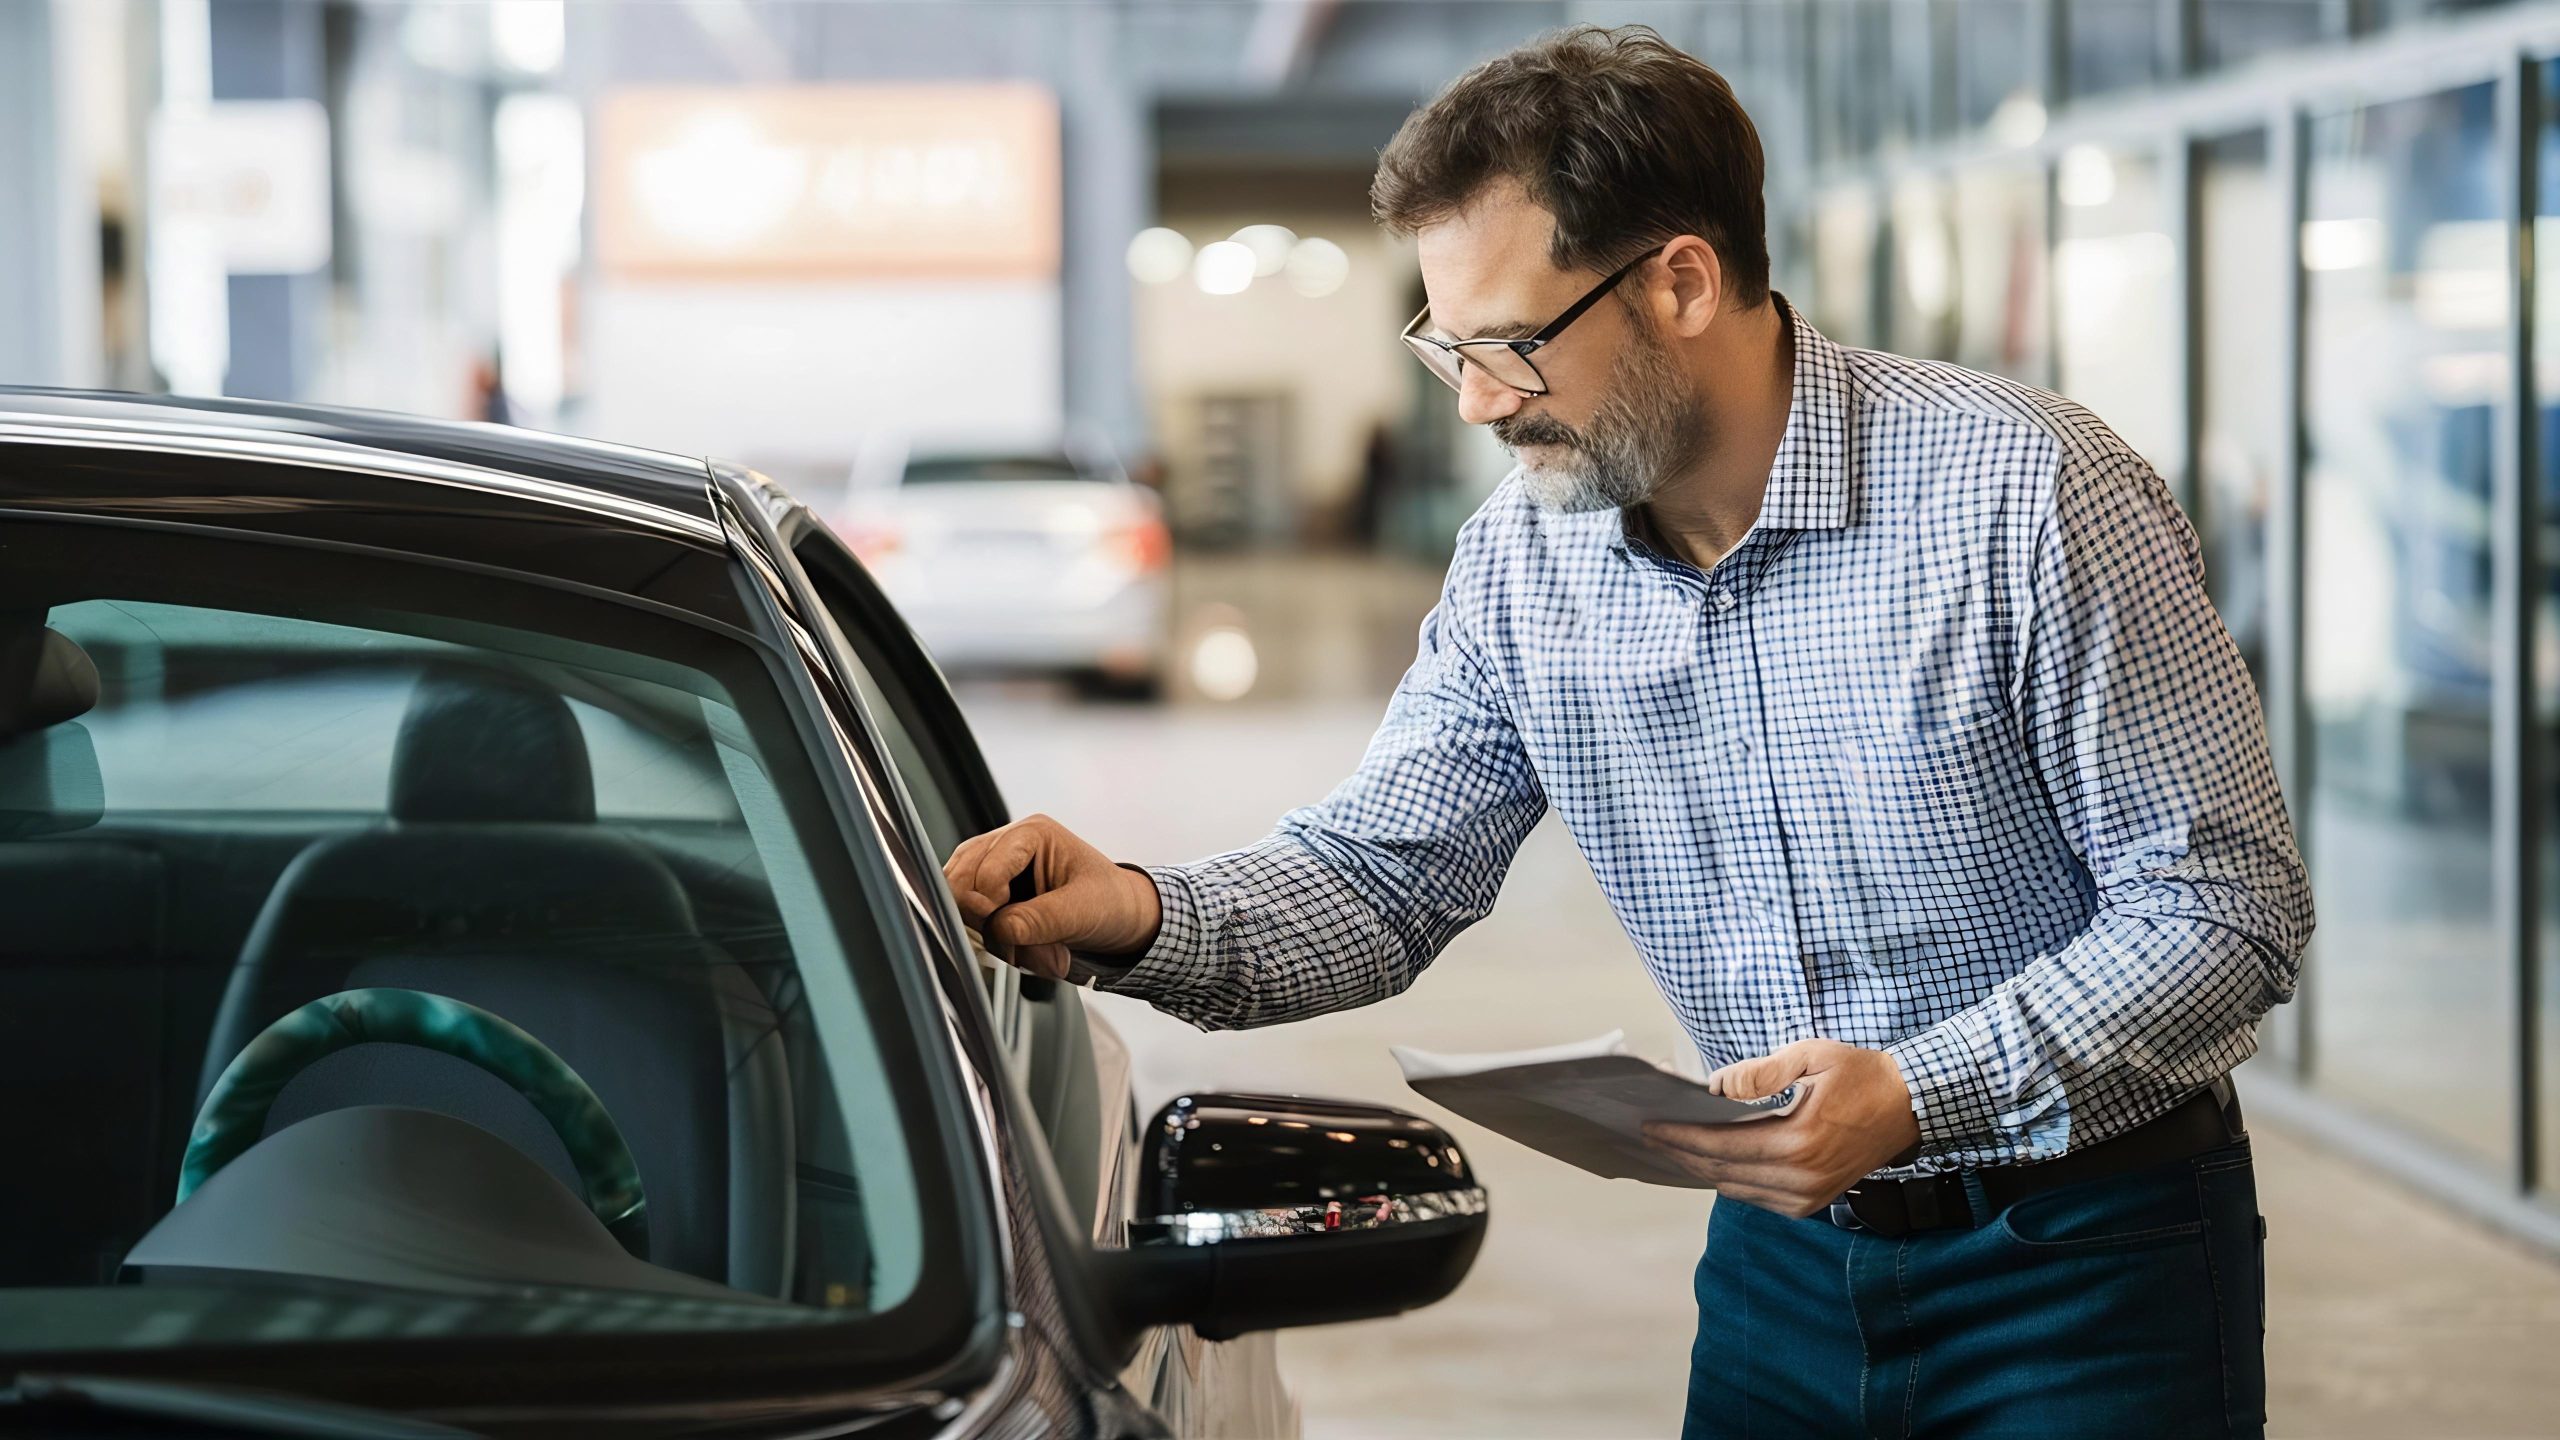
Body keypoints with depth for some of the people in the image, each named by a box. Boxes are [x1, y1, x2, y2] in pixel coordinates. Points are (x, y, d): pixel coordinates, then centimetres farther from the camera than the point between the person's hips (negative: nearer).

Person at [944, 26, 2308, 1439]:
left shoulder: (2028, 494, -20)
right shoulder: (1523, 556, -2)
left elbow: (2229, 904, -18)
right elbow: (1378, 877, 3)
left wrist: (1920, 1096, -29)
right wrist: (1144, 918, -18)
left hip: (2088, 1267, -5)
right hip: (1784, 1249, 5)